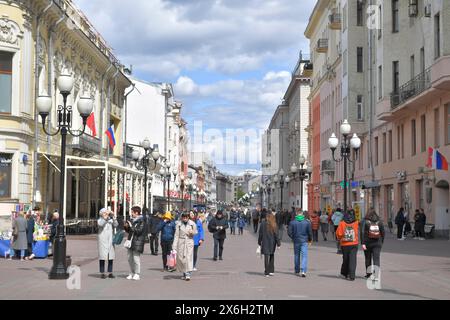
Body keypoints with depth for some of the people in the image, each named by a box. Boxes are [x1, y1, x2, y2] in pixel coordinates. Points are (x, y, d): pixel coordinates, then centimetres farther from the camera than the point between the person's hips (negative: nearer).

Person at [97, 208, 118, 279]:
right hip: (102, 241, -4)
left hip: (110, 241, 4)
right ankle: (102, 273, 1)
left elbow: (116, 225, -6)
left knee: (111, 257, 4)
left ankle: (110, 273, 10)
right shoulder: (99, 220, 2)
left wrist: (113, 217, -14)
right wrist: (106, 216, -25)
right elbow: (101, 224, -20)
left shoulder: (111, 220, 11)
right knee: (102, 257, -3)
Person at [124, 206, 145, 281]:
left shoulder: (141, 221, -9)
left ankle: (137, 274, 2)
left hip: (137, 242, -8)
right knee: (130, 258, 11)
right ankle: (132, 273, 20)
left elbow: (139, 231, -19)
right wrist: (126, 227, 4)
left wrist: (131, 226, -17)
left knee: (136, 258, -6)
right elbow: (129, 231, 24)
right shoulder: (132, 220, 15)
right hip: (131, 241, 8)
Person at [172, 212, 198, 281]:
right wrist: (174, 246, -5)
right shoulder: (178, 224, -1)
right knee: (181, 258, 2)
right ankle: (184, 273, 19)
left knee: (189, 257, -13)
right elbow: (176, 235, 0)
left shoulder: (192, 224, 0)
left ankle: (188, 274, -16)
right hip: (181, 242, 1)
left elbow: (196, 232, 13)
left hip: (189, 242, -1)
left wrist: (192, 233, -12)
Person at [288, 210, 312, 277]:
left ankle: (297, 271, 22)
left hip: (296, 241, 1)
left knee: (296, 256, 14)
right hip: (304, 241, -1)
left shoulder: (292, 222, -4)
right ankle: (303, 271, -19)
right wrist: (310, 240, 14)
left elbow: (289, 232, -4)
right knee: (304, 256, -3)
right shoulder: (307, 222, -4)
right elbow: (310, 232, -1)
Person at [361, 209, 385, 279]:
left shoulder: (365, 222, -3)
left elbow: (363, 233, -12)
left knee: (368, 258, 15)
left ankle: (368, 272, 22)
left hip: (368, 243, -1)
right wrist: (381, 242, 14)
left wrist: (363, 243, -14)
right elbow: (383, 233, 4)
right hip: (377, 243, 1)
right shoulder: (379, 222, 3)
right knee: (376, 258, -2)